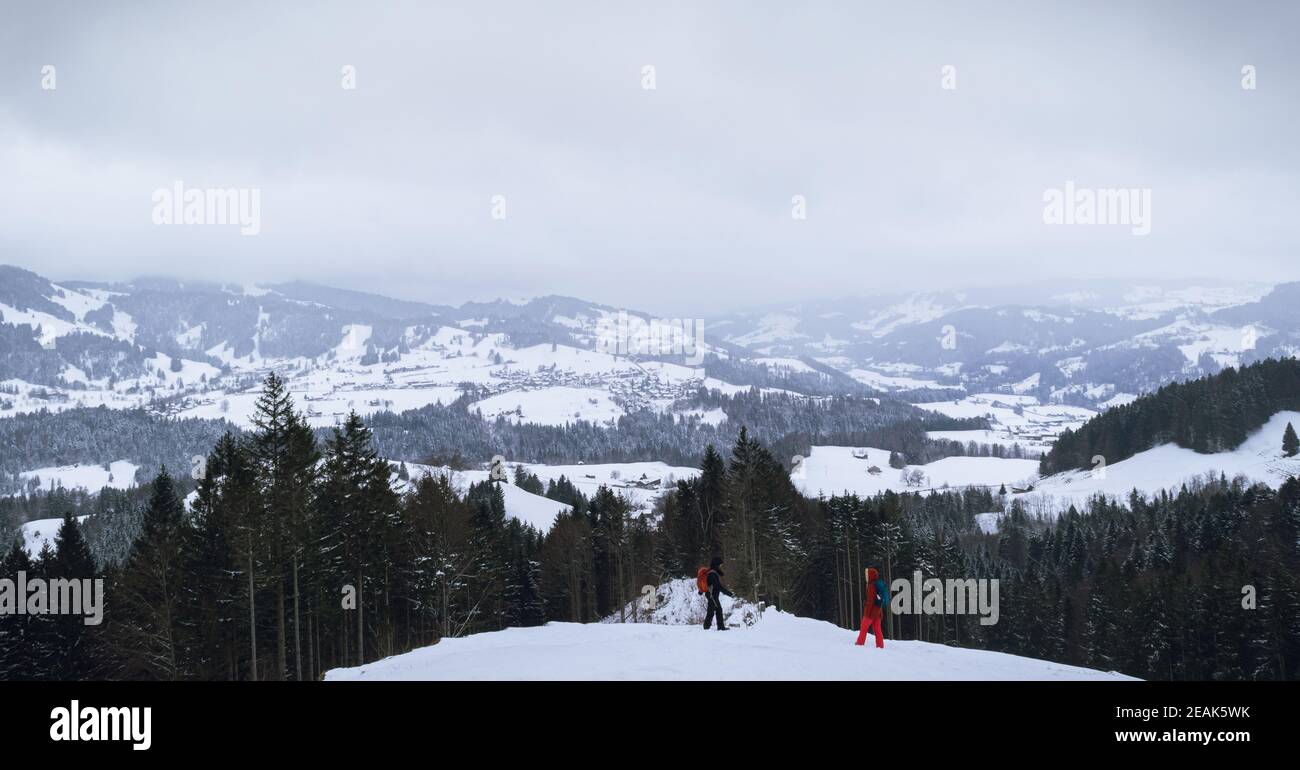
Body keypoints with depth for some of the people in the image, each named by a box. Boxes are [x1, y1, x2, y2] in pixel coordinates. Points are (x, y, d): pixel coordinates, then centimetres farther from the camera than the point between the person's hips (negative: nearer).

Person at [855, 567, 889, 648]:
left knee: (864, 628, 2)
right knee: (878, 629, 8)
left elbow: (870, 601, -18)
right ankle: (880, 646, 5)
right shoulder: (880, 585, 10)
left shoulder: (871, 586, -16)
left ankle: (860, 644, 5)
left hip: (871, 611, -8)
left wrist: (867, 612, -15)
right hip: (878, 611, 8)